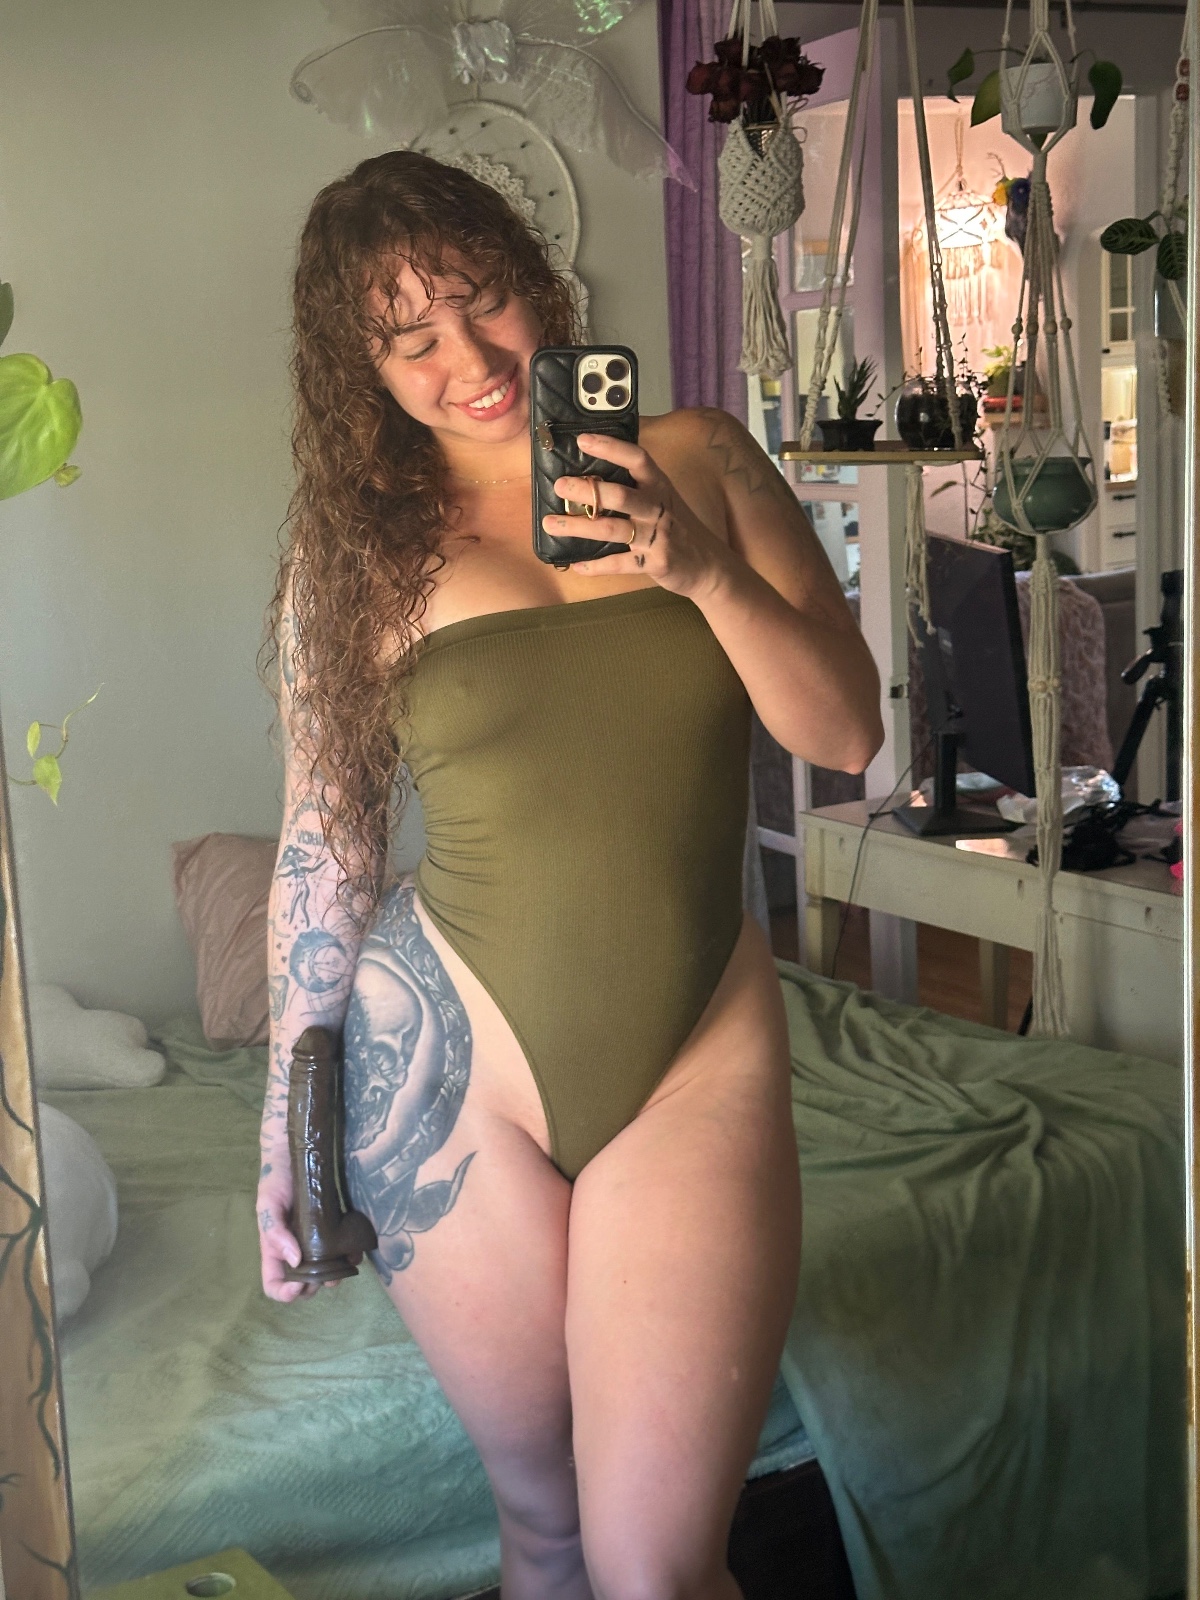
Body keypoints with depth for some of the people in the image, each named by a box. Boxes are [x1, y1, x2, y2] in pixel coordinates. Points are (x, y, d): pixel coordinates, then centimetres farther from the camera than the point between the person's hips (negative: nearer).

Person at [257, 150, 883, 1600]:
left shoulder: (697, 462, 4)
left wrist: (702, 569, -15)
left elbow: (847, 734, 0)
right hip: (448, 1058, 1)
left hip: (697, 1059, 0)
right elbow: (323, 843, 6)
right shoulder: (360, 544, 3)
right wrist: (289, 1123, 6)